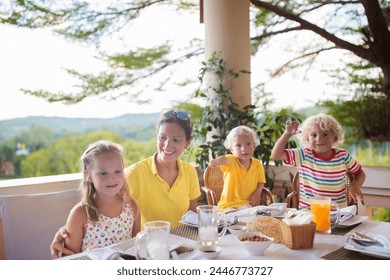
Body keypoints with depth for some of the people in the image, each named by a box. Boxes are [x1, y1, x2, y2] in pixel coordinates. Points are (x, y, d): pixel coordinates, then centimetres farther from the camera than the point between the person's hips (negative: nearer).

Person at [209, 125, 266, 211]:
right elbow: (225, 160, -36)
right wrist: (217, 160, -60)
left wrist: (257, 193, -8)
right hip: (229, 205, -4)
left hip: (250, 203, 4)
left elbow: (260, 182, 14)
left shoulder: (257, 164, 1)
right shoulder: (231, 162, -12)